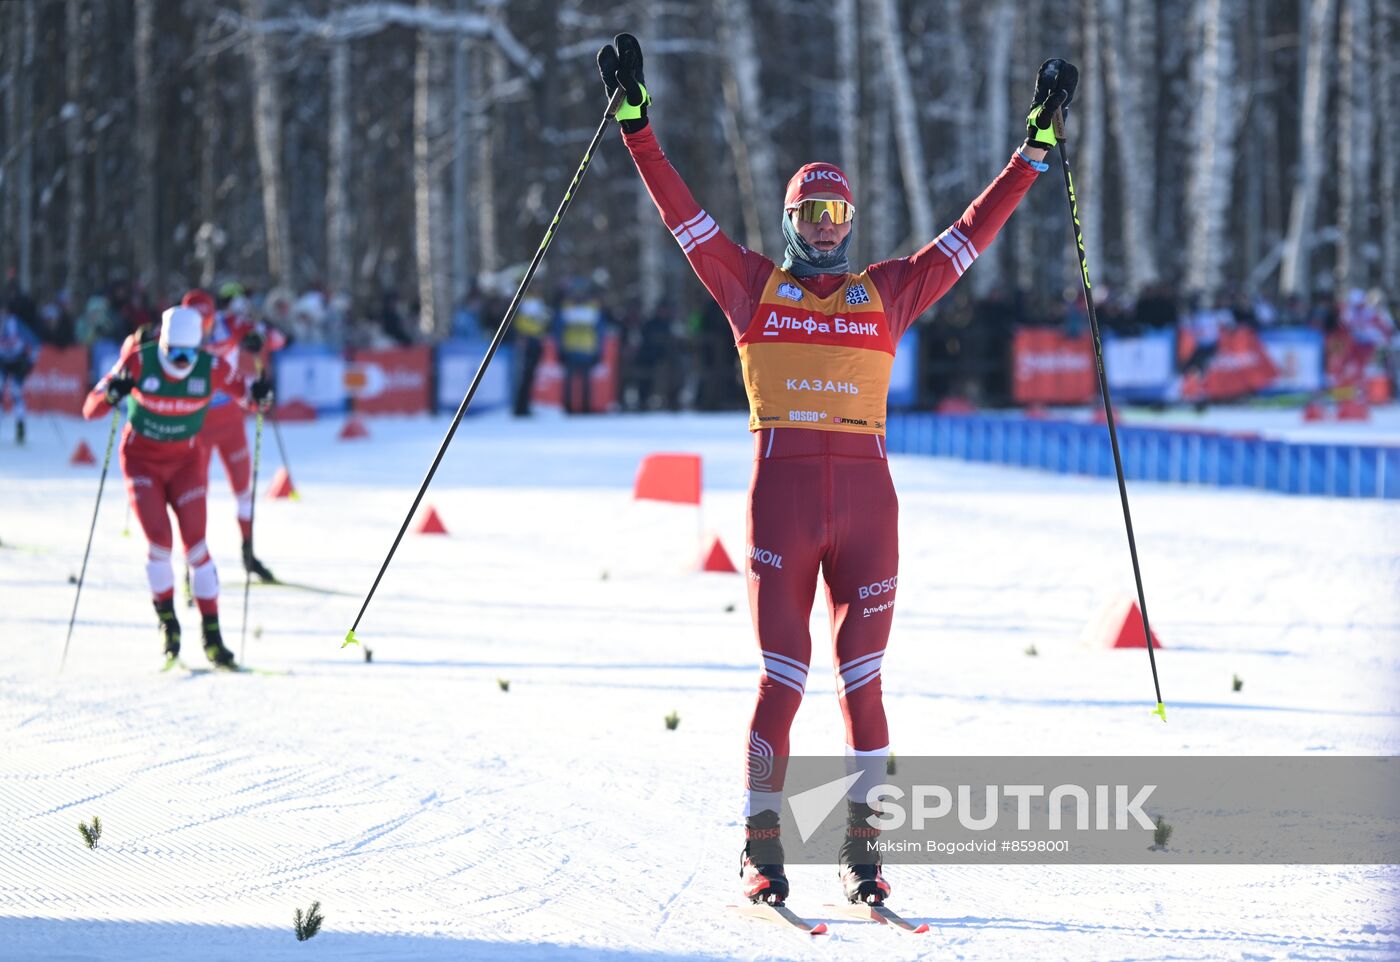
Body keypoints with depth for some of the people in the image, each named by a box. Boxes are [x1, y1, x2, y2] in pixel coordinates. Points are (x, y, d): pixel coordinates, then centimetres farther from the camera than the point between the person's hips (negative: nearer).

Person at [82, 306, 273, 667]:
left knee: (195, 545, -7)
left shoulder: (211, 367, -17)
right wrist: (112, 394, -44)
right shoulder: (139, 361, -21)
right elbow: (91, 409, -21)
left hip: (185, 461, 1)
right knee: (159, 540, -15)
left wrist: (259, 394, -25)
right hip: (141, 458, -1)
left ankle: (212, 635, 0)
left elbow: (246, 393, -1)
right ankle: (166, 618, 7)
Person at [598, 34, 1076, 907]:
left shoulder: (887, 293, 15)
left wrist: (1037, 141, 16)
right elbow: (681, 210, 8)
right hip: (782, 493, -2)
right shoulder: (752, 285, 12)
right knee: (783, 679, -4)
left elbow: (973, 232, 17)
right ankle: (762, 846, 4)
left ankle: (864, 845, 9)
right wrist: (636, 120, 2)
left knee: (864, 682, 2)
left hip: (867, 498, 2)